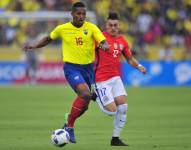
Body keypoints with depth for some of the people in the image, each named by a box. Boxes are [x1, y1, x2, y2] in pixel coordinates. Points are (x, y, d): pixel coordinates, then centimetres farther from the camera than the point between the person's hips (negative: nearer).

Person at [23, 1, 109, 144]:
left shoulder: (91, 27, -4)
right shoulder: (62, 29, -3)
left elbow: (103, 41, -16)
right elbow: (49, 38, 16)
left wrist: (104, 45, -38)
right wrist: (34, 46, 6)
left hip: (88, 67, 3)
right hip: (72, 68, -3)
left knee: (84, 104, 10)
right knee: (85, 94, -26)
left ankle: (69, 122, 36)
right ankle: (69, 126, -13)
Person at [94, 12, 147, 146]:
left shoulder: (122, 41, 8)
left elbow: (130, 58, 18)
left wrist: (139, 66, 1)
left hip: (115, 78, 6)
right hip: (101, 80, -6)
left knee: (123, 107, -6)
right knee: (112, 111, -12)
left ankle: (115, 139, 7)